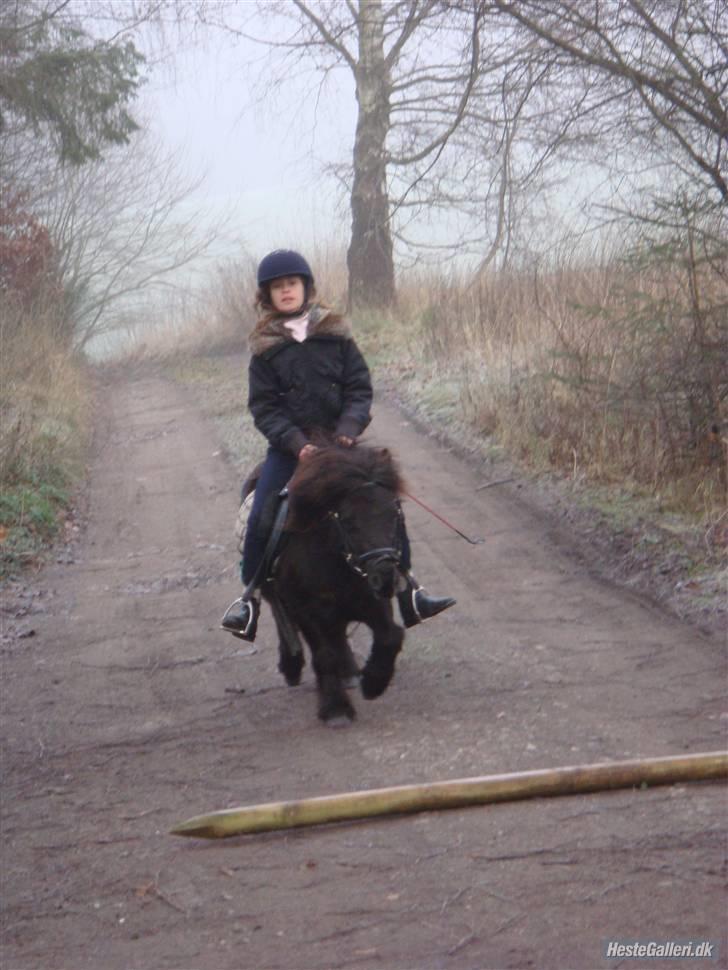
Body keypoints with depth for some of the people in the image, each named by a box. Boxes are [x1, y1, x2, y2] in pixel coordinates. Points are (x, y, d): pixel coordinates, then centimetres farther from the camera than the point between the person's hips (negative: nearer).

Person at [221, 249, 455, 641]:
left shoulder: (335, 333, 4)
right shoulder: (265, 347, 3)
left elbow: (360, 388, 2)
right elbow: (263, 407, -3)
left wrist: (348, 429, -15)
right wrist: (296, 443, -17)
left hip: (340, 441, 1)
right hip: (289, 447, -1)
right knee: (261, 517, -15)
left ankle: (408, 591, 4)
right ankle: (250, 596, 1)